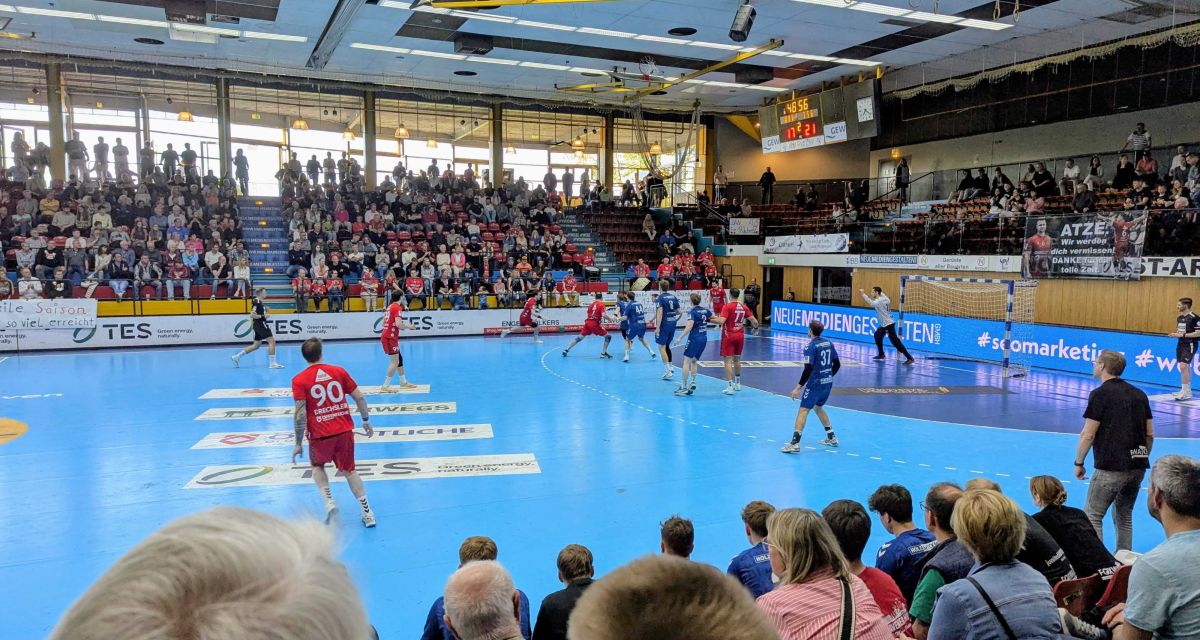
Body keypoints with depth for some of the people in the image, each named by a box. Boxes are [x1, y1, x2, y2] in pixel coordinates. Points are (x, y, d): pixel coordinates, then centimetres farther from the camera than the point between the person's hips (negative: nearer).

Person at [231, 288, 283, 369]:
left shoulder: (259, 301, 14)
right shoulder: (257, 302, -15)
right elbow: (252, 315, -20)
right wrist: (263, 316, -21)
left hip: (259, 325, 10)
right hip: (260, 324, -10)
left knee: (256, 345, 15)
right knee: (272, 341, -9)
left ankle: (236, 356, 19)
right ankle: (273, 363, -9)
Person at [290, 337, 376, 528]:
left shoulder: (299, 380, -5)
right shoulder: (339, 371, 3)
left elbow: (301, 415, -10)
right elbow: (360, 398, 4)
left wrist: (298, 444, -3)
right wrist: (366, 421, 18)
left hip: (320, 434, -2)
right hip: (345, 430, 2)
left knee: (317, 466, 26)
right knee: (348, 470, 18)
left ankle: (329, 501, 4)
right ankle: (366, 511, 10)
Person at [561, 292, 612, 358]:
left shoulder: (591, 304, 16)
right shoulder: (601, 304, -3)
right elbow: (604, 315, -16)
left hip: (587, 322, 6)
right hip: (595, 324, -6)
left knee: (579, 337, 17)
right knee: (608, 336, 6)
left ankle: (566, 350, 17)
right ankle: (603, 353, 0)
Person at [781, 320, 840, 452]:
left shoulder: (810, 347, -14)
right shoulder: (829, 343, 7)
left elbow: (808, 369, -20)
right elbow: (837, 364, 13)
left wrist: (798, 387, -19)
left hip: (815, 383, -8)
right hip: (828, 383, 8)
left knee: (803, 410, -8)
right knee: (818, 407, 26)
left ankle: (795, 443, -16)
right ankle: (831, 437, 31)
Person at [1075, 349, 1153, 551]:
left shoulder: (1100, 394, -8)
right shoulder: (1139, 394, 12)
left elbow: (1088, 435, -10)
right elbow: (1150, 434, 14)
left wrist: (1079, 463, -1)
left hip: (1111, 468, -7)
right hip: (1138, 467, 7)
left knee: (1092, 516, 1)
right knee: (1124, 516, 19)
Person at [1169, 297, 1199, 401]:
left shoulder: (1194, 318, -14)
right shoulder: (1179, 318, 11)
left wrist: (1183, 335, -22)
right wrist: (1175, 334, 2)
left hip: (1190, 345, -8)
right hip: (1181, 344, 9)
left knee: (1183, 366, -16)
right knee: (1186, 368, 15)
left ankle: (1185, 392, -11)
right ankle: (1187, 392, 23)